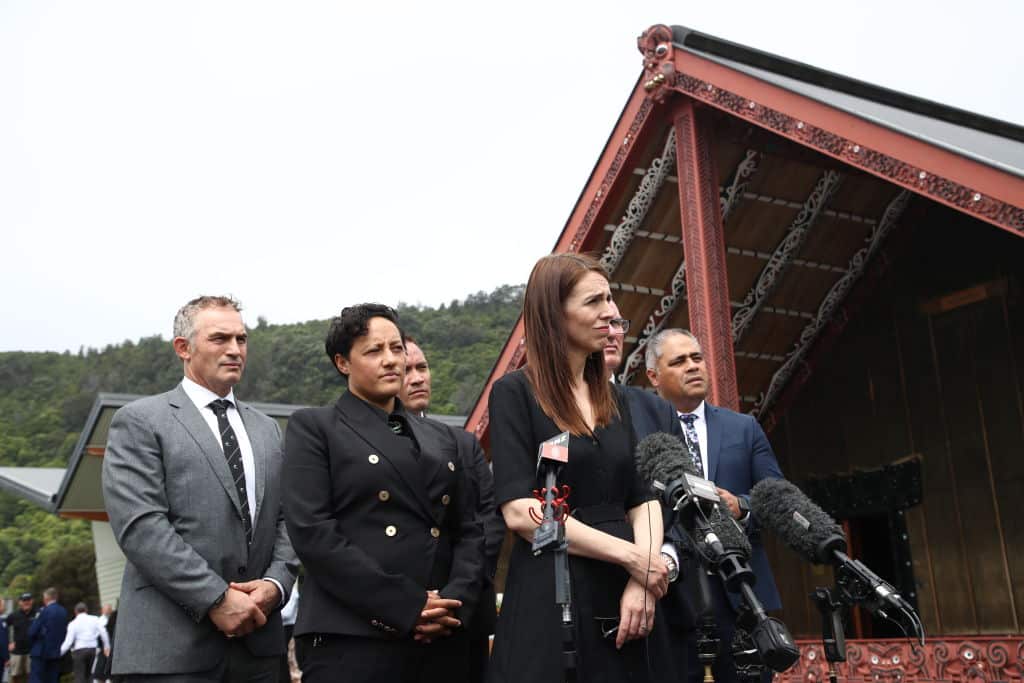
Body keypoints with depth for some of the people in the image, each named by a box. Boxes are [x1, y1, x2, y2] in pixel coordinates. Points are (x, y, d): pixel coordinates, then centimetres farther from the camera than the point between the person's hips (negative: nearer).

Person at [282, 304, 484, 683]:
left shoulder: (439, 443, 17)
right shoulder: (313, 428, 2)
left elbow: (468, 531, 12)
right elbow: (312, 532, -10)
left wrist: (454, 602, -7)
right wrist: (407, 606, -14)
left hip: (442, 640, 4)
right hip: (352, 641, -4)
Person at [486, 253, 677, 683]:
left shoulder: (613, 398, 13)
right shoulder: (515, 392, -6)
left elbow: (643, 499, 8)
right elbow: (520, 512, -15)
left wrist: (642, 579, -10)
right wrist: (631, 556, -14)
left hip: (624, 595, 6)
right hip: (551, 596, -5)